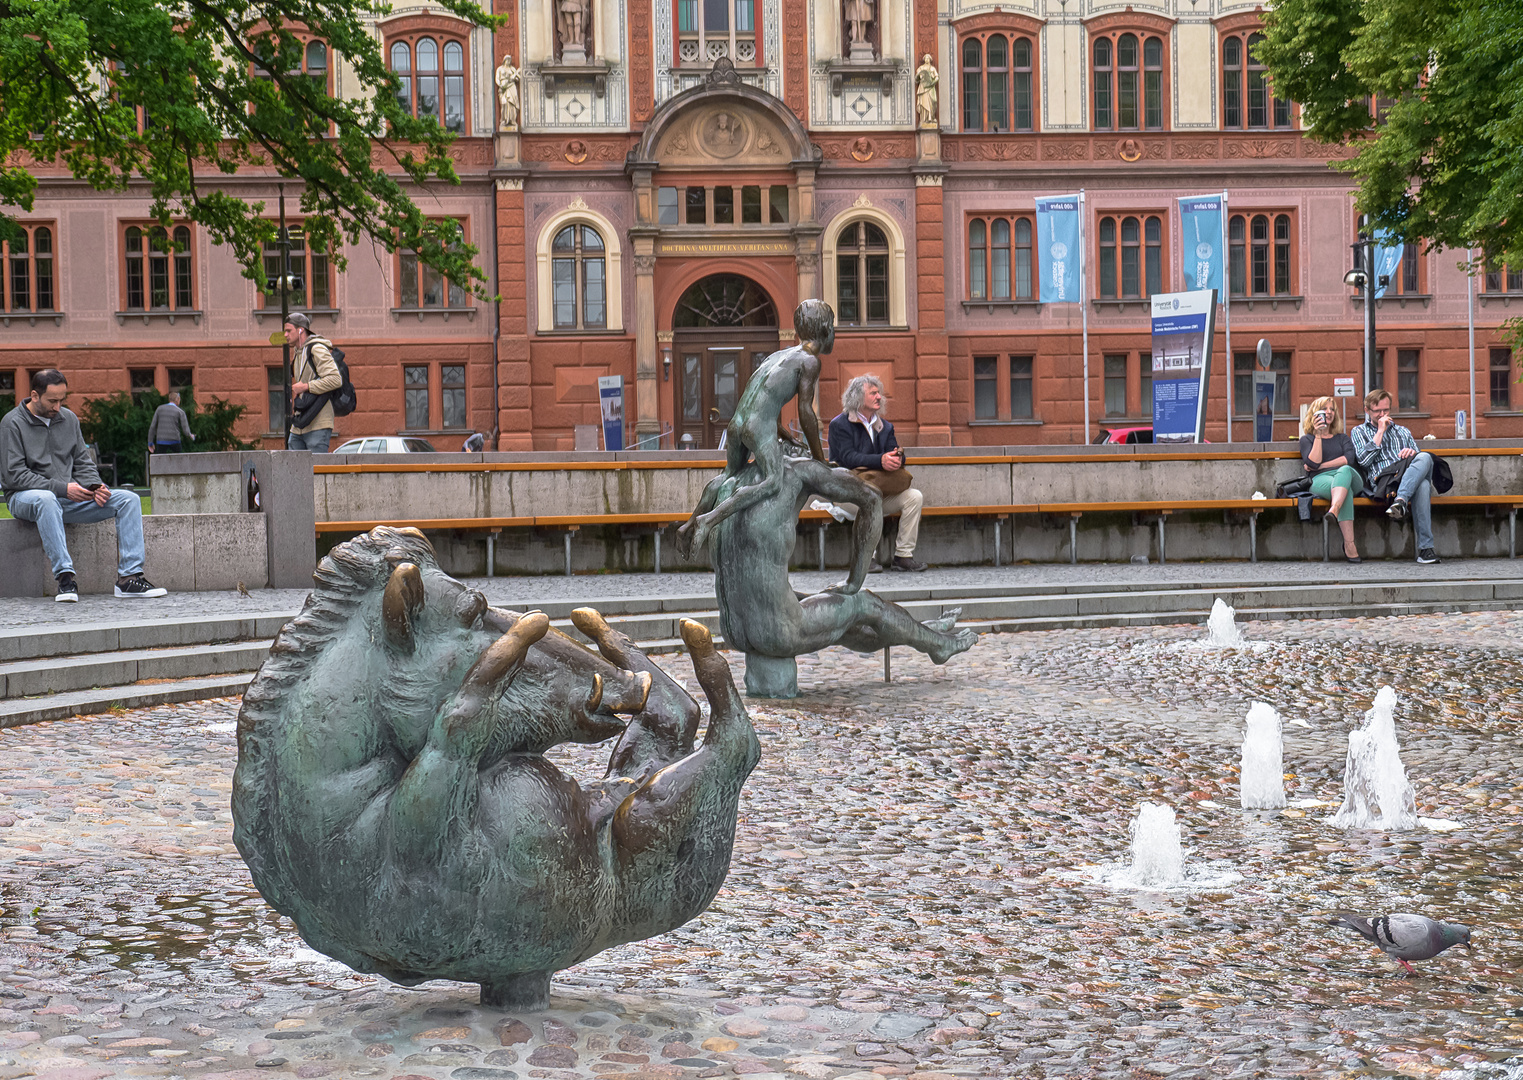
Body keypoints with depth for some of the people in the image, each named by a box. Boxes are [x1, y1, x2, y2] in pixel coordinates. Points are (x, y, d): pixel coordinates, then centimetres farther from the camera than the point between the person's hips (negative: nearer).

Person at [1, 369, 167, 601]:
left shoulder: (69, 419, 12)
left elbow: (83, 463, 16)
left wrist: (94, 486, -8)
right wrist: (62, 488, -20)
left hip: (69, 498, 6)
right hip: (25, 497, -6)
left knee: (128, 499, -11)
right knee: (46, 499, -43)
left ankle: (129, 577, -22)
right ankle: (64, 577, -42)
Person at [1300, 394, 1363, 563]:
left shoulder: (1342, 438, 30)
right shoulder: (1307, 439, 22)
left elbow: (1349, 459, 7)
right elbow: (1313, 463, 1)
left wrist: (1321, 465, 0)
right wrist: (1319, 435, -2)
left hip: (1350, 476, 2)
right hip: (1320, 480, -2)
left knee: (1344, 471, -39)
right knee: (1345, 491, -40)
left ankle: (1334, 511, -69)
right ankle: (1349, 546, -59)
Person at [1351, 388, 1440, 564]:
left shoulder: (1403, 431, 35)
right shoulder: (1359, 432, 23)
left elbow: (1420, 459, 27)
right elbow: (1363, 461, 4)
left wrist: (1413, 453, 2)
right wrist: (1380, 432, 5)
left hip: (1410, 476, 4)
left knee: (1425, 457, -35)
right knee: (1422, 486, -38)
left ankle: (1401, 501, -52)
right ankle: (1426, 548, -46)